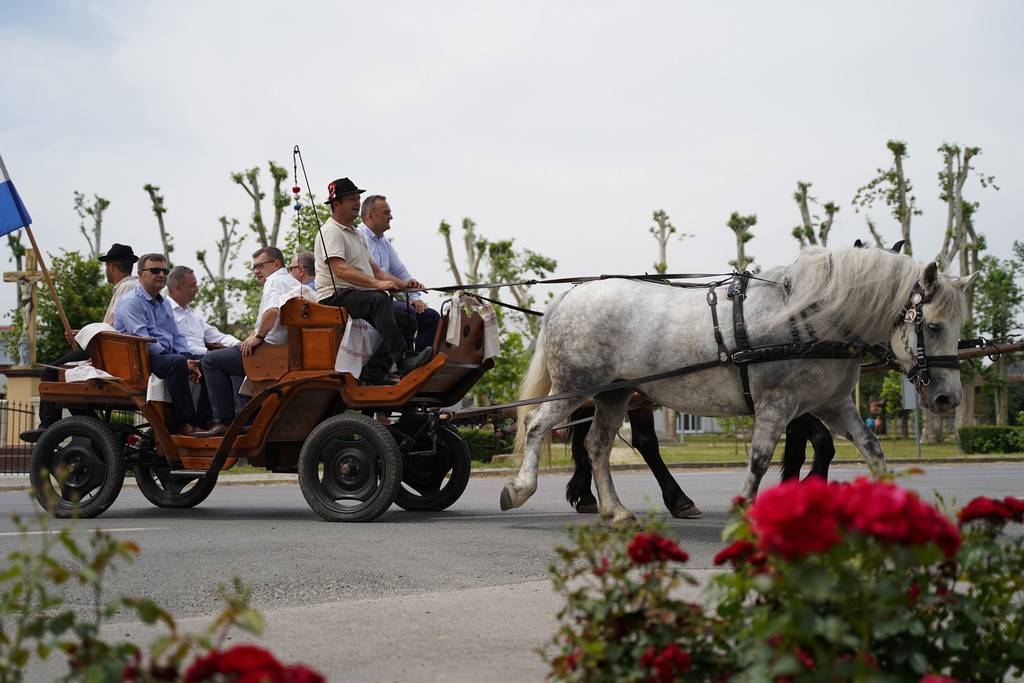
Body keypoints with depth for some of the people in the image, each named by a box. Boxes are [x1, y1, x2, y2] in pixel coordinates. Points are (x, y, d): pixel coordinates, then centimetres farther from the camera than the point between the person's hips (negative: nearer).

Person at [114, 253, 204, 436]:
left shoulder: (165, 304, 23)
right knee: (177, 362, -34)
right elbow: (142, 340, -17)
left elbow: (177, 337, 20)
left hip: (165, 356, 9)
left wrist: (188, 360, -3)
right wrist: (183, 361, -20)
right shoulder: (131, 303, -6)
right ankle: (185, 424, -34)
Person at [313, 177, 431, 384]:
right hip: (335, 297, -10)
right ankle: (403, 360, -46)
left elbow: (374, 269, 25)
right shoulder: (330, 232, -5)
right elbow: (340, 270, -20)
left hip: (361, 296, 10)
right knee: (379, 299, -36)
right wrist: (377, 284, -30)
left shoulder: (356, 235, 27)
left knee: (408, 321, -4)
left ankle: (375, 370, -13)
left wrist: (403, 284, 8)